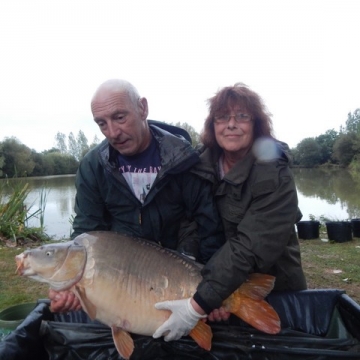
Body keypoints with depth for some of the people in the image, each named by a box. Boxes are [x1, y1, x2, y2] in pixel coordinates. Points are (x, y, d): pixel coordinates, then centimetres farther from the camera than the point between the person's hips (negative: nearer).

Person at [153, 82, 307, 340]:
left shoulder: (275, 177, -23)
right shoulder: (201, 165, -9)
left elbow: (249, 248, -31)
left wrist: (198, 305, -36)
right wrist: (206, 294, -24)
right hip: (218, 285, 3)